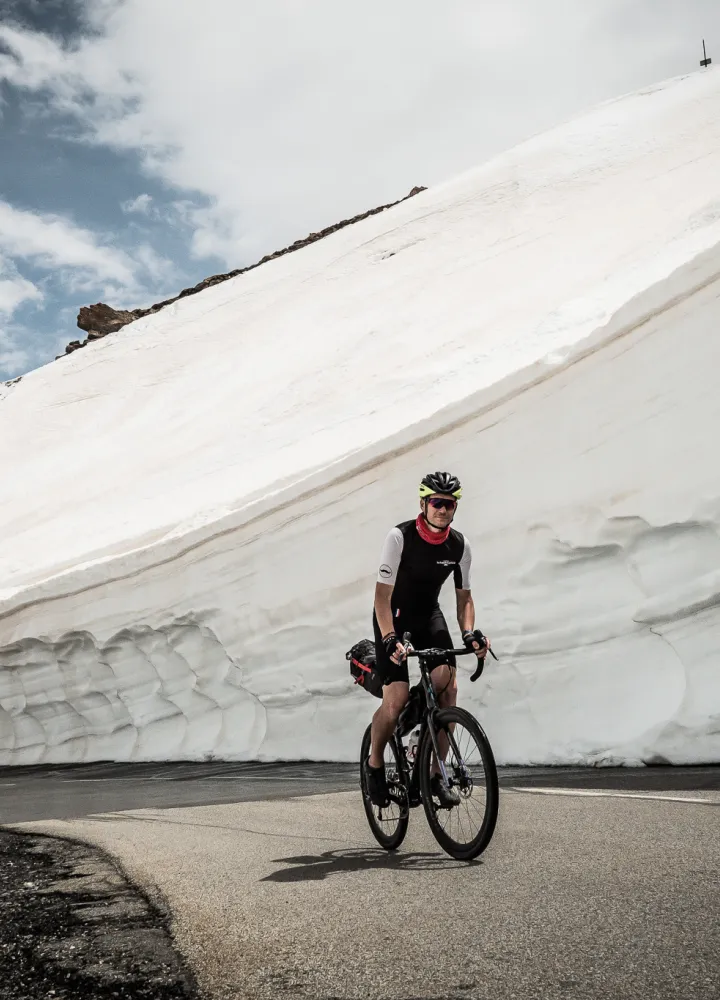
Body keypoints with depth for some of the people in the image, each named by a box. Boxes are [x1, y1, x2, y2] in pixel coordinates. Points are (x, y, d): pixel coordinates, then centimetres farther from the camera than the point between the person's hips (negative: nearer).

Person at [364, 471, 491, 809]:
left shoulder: (460, 545, -9)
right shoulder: (400, 536, -23)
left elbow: (464, 596, 1)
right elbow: (383, 593, -26)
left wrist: (469, 633, -17)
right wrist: (390, 639, -38)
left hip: (429, 616, 4)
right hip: (394, 618, -4)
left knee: (448, 686, -16)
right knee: (397, 699, -17)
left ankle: (435, 773, -2)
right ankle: (375, 763, 11)